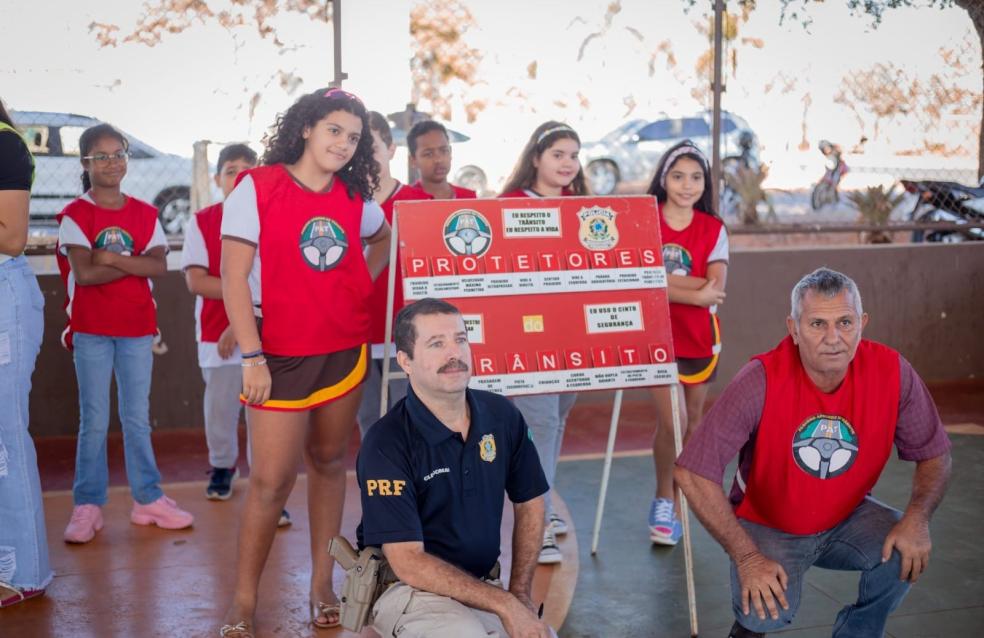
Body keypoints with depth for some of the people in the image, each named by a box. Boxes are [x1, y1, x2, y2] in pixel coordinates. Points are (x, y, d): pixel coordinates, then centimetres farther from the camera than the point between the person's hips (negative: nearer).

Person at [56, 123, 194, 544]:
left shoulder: (145, 214, 6)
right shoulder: (75, 215, -3)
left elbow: (160, 266, -7)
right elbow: (84, 273, -15)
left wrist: (113, 258, -17)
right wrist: (135, 264, -12)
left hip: (137, 328, 3)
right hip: (91, 330, -3)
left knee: (138, 419, 10)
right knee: (94, 422, 1)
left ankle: (148, 499, 17)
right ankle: (87, 506, 9)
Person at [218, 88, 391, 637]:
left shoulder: (355, 198, 6)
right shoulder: (257, 188, -7)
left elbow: (384, 238, 29)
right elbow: (234, 277, -11)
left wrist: (362, 282, 11)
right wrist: (251, 356, -17)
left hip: (346, 353, 5)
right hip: (280, 357, -4)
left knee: (329, 462, 12)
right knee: (272, 479, -6)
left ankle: (322, 585, 24)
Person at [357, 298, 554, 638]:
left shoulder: (502, 415, -1)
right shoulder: (386, 443, -17)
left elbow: (529, 503, 13)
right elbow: (408, 563, -19)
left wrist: (519, 594, 3)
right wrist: (504, 604, -21)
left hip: (484, 584, 6)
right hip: (408, 588, -5)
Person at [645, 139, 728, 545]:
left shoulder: (714, 229, 1)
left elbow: (716, 287, -11)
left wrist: (663, 278, -21)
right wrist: (695, 292, -22)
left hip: (701, 336, 3)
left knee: (692, 421, 11)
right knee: (672, 421, -12)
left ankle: (677, 502, 28)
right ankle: (663, 499, 11)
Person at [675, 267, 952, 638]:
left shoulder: (892, 373, -17)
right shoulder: (761, 381, -27)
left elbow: (934, 455, -2)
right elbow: (692, 473, -26)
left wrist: (917, 518, -21)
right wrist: (746, 556, -26)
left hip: (848, 519, 3)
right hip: (768, 525, -3)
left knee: (907, 550, -23)